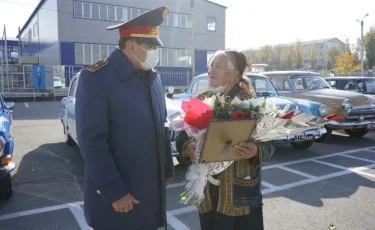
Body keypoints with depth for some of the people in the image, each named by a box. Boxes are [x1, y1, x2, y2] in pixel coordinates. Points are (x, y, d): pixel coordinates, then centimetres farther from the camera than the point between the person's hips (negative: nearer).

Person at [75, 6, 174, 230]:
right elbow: (92, 142, -19)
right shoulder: (96, 78, -16)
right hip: (116, 192, -6)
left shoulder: (153, 76, 5)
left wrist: (167, 169, 12)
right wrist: (114, 191, -18)